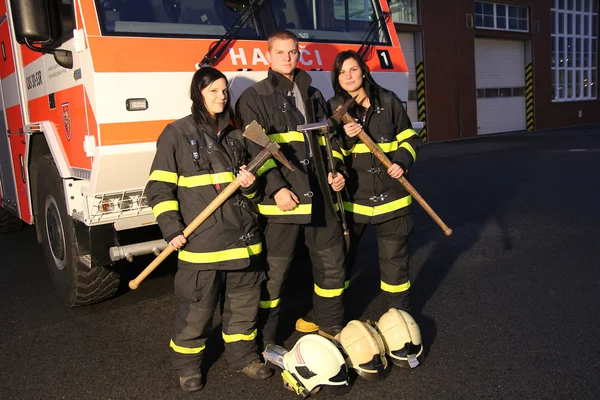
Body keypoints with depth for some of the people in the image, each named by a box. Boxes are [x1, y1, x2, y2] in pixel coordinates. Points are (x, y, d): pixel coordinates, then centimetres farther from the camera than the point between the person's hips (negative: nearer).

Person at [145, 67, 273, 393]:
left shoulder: (235, 134, 14)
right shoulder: (176, 134, -3)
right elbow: (159, 187, -5)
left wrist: (250, 184, 0)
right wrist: (172, 228, -14)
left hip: (242, 234, 5)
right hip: (201, 239, -5)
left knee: (245, 300, 14)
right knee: (197, 307, 4)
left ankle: (242, 354, 34)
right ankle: (187, 363, 26)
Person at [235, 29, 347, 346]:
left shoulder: (312, 95, 19)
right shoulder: (254, 97, 0)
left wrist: (336, 170, 8)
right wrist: (277, 188, -19)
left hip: (320, 193, 6)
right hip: (280, 197, -6)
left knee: (332, 262, 15)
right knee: (274, 271, 1)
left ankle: (331, 328, 34)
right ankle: (265, 339, 19)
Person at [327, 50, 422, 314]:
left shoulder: (388, 101, 2)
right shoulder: (333, 108, 4)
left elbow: (409, 139, 9)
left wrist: (402, 161, -9)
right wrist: (344, 138, -16)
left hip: (390, 193, 0)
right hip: (351, 195, 0)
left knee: (394, 255, 8)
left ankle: (398, 313, 27)